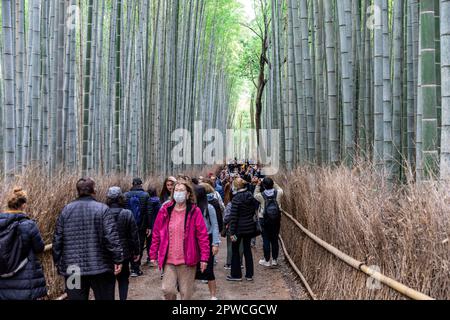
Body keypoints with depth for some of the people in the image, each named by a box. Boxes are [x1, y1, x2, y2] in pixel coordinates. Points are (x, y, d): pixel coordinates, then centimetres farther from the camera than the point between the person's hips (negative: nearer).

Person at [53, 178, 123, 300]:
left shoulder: (66, 210, 4)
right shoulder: (102, 209, -7)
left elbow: (57, 239, 6)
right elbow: (112, 237, -14)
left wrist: (59, 264, 14)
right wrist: (118, 259, -8)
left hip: (72, 270, 3)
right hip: (100, 268, -3)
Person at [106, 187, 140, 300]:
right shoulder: (127, 214, -10)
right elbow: (134, 235, -8)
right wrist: (136, 252, 3)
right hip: (124, 253, 0)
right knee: (123, 279, 15)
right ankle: (123, 298, 9)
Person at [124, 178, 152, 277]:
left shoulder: (126, 195, 0)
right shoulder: (145, 195, -6)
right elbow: (149, 212, -7)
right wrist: (149, 226, -2)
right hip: (141, 226, -2)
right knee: (140, 247, 4)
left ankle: (133, 267, 16)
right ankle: (136, 269, 2)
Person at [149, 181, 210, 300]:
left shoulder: (195, 211, -3)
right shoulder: (165, 210, 3)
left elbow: (203, 235, -4)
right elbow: (156, 234, 7)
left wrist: (204, 258, -8)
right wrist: (153, 255, 6)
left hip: (188, 260, -1)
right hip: (168, 259, 2)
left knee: (186, 293, 5)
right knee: (168, 290, -7)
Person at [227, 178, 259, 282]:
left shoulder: (236, 198, -17)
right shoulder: (250, 196, 0)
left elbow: (233, 216, -16)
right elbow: (254, 209, 8)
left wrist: (232, 232, -14)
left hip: (239, 227, -6)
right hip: (249, 227, 6)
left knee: (235, 250, 8)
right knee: (247, 249, 14)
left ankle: (236, 275, 12)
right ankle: (249, 274, 17)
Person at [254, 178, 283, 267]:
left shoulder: (261, 195, -15)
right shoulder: (278, 193, -11)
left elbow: (255, 195, 7)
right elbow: (280, 189, 12)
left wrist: (258, 185, 7)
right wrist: (273, 183, 8)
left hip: (264, 220, -2)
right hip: (276, 219, 2)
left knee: (266, 240, 6)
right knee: (275, 240, 11)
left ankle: (267, 260, 13)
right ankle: (275, 260, 19)